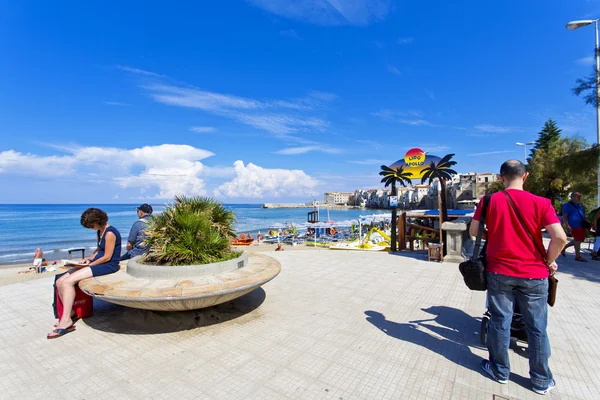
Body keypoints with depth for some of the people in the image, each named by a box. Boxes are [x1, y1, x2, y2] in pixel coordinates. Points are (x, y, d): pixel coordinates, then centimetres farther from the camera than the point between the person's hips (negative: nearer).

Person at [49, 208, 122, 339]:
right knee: (60, 282, -1)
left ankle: (66, 322, -12)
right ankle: (68, 315, 6)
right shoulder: (99, 232, 13)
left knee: (68, 282, -20)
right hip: (97, 262, 10)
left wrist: (89, 264, -10)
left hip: (109, 265, -10)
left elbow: (107, 257, -17)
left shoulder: (110, 233, -18)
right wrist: (88, 259, 5)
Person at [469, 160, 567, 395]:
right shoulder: (540, 203, -8)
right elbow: (560, 238, -14)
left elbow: (473, 231, -2)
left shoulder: (489, 201, -6)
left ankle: (500, 371, 28)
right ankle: (541, 380, 29)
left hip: (499, 272, 0)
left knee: (500, 322, 12)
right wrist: (549, 261, 2)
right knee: (537, 328, 14)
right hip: (533, 274, 0)